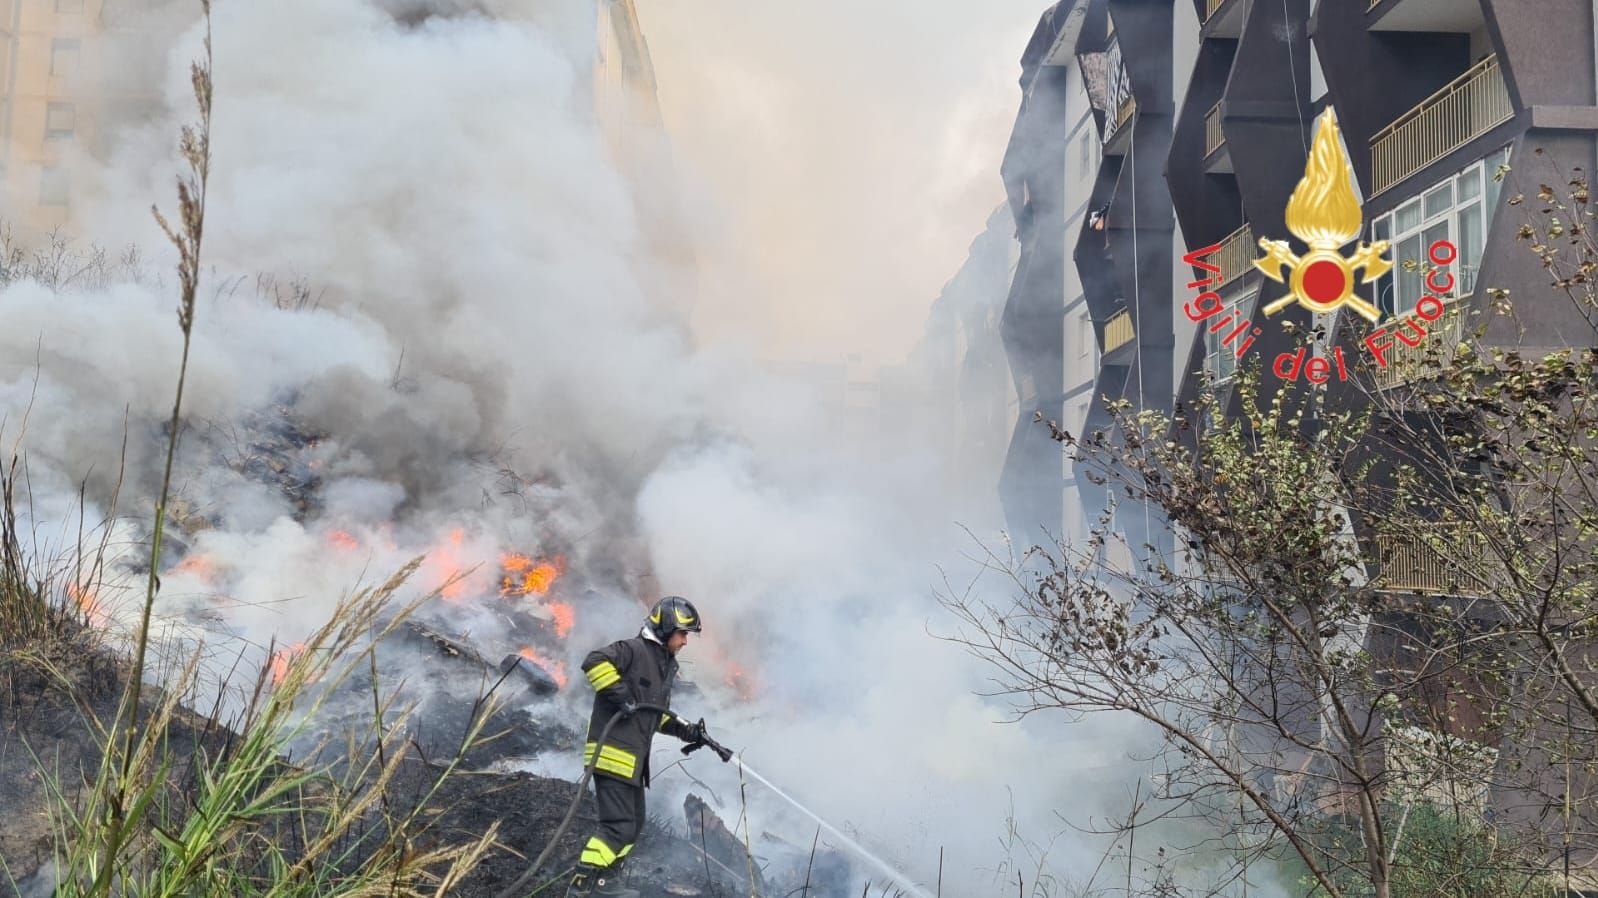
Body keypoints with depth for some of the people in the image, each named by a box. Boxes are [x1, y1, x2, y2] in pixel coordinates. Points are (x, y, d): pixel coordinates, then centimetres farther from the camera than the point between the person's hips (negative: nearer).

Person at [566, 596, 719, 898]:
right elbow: (594, 662, -27)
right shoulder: (633, 649, -11)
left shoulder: (666, 666, 20)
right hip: (612, 753, -10)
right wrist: (619, 694, -28)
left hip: (634, 759, 10)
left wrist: (687, 731, 13)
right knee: (618, 826, -13)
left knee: (633, 825, 18)